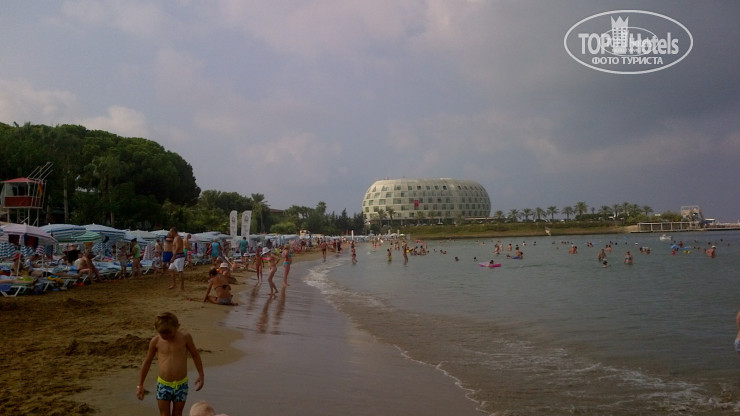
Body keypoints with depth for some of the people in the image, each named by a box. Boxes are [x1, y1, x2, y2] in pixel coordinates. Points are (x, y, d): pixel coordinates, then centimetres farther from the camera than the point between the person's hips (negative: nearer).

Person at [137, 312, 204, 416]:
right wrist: (140, 385, 8)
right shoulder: (156, 341, -8)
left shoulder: (185, 337, -10)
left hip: (181, 385, 0)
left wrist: (201, 375, 3)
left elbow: (195, 355, 3)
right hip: (163, 385, 0)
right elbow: (147, 362, 4)